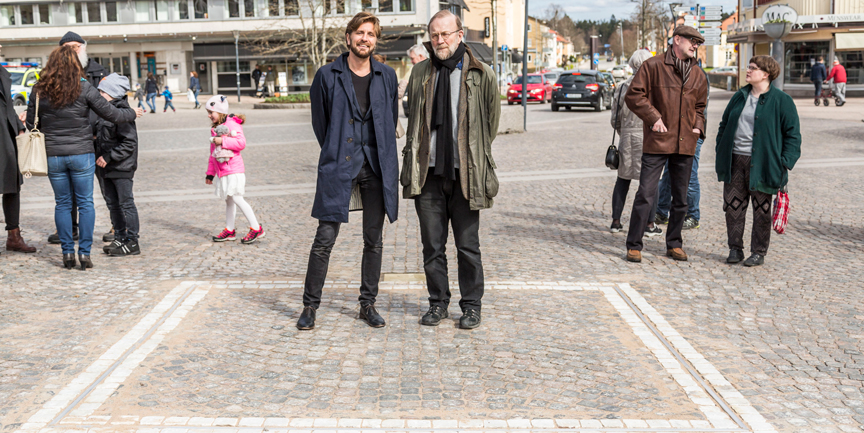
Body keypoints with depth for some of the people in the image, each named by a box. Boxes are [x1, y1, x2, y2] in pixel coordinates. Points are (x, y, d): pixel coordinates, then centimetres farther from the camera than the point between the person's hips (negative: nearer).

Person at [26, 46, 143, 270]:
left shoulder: (40, 90, 1)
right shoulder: (84, 88, -7)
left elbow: (30, 124, 6)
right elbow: (111, 113, -3)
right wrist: (133, 113, 14)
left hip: (53, 155, 2)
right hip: (81, 153, -2)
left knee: (62, 203, 12)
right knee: (85, 202, 6)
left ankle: (67, 252, 12)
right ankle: (84, 252, 4)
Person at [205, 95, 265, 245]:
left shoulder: (232, 123, -7)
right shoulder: (214, 128, 18)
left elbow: (241, 142, -20)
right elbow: (212, 153, 24)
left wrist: (223, 141, -20)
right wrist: (210, 173, 23)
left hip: (233, 168, -8)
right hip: (221, 170, 8)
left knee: (236, 198, -13)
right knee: (228, 199, 12)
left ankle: (256, 228, -9)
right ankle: (229, 230, 19)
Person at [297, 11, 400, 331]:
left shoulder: (387, 77, 8)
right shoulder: (327, 76, 1)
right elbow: (319, 122, 8)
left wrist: (380, 155, 12)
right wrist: (336, 155, 8)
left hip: (377, 167, 3)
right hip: (338, 168, -2)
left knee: (374, 240, 8)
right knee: (325, 238, -4)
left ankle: (368, 304, 20)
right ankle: (310, 305, 9)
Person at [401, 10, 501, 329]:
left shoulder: (482, 75, 0)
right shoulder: (420, 73, 8)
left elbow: (491, 123, 10)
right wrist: (412, 163, 12)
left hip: (465, 174, -2)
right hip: (428, 174, 3)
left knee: (468, 246, 5)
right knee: (432, 245, 8)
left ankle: (471, 306, 19)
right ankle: (438, 303, 22)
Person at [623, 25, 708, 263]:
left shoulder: (698, 75, 14)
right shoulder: (653, 65, -3)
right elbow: (634, 95, -6)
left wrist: (698, 126, 9)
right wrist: (654, 117, -13)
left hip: (685, 145, 6)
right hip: (657, 143, -5)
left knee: (680, 198, 11)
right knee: (646, 195, -7)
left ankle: (674, 244, 24)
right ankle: (634, 246, 2)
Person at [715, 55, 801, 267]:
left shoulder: (781, 100, -3)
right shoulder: (739, 97, 13)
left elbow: (793, 134, -2)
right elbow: (724, 126, 19)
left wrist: (785, 163, -11)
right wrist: (720, 155, 11)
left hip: (761, 162, -5)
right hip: (734, 160, 5)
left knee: (761, 210, 4)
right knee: (733, 206, 5)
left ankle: (758, 253, 14)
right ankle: (735, 249, 17)